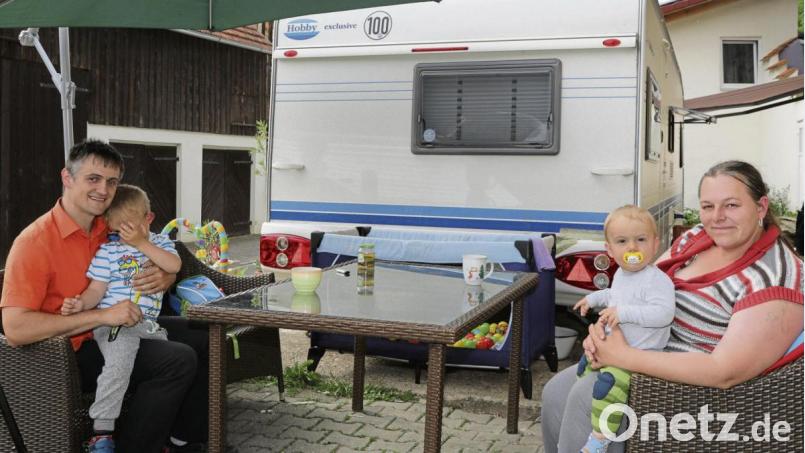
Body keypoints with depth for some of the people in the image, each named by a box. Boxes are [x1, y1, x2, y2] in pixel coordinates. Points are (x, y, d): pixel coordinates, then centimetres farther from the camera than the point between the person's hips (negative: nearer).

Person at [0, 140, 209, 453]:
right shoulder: (34, 241, -19)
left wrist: (164, 278, -14)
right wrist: (103, 316, -30)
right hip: (70, 352, -8)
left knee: (203, 338, 8)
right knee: (179, 360, -23)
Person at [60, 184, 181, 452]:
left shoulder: (160, 242, 11)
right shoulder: (109, 250, 1)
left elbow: (174, 266, -9)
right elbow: (96, 289, -3)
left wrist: (142, 243, -12)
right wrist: (81, 304, -24)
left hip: (147, 323, 5)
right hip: (113, 322, -5)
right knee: (119, 364, -30)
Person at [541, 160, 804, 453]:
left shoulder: (774, 280, -22)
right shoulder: (697, 237, 1)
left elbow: (725, 373, -29)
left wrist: (624, 356, -27)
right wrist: (603, 327, -15)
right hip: (654, 360, 8)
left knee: (588, 396, -21)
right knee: (556, 392, -1)